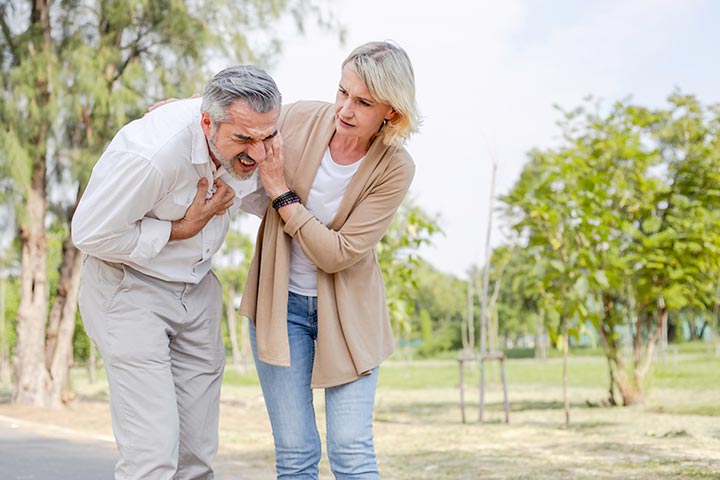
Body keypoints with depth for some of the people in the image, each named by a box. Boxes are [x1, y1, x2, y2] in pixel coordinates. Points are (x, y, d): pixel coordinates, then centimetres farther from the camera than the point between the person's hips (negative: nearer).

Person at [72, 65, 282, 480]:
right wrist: (181, 229, -20)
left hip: (197, 287, 6)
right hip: (131, 286, -6)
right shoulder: (151, 153, -32)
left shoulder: (252, 137, -10)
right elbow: (91, 234, -21)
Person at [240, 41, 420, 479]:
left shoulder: (395, 169, -16)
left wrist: (282, 195, -21)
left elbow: (339, 253, -20)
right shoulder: (297, 119, -10)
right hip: (281, 302, 2)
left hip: (346, 310, -1)